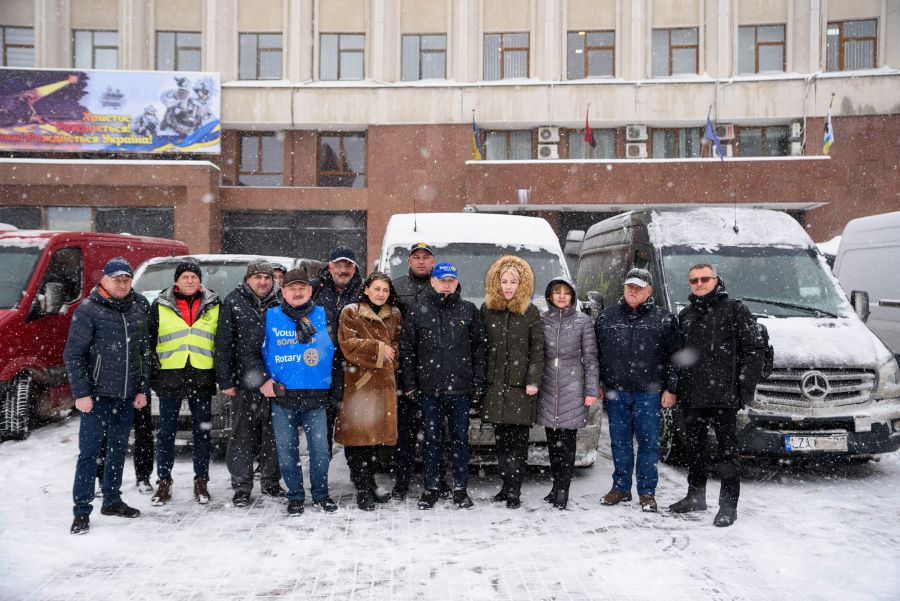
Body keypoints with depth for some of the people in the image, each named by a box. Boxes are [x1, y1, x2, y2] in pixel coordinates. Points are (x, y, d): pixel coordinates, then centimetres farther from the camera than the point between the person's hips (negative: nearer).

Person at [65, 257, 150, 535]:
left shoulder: (138, 309, 8)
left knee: (119, 449, 16)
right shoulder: (88, 310, -8)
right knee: (89, 452, -4)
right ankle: (82, 512, 2)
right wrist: (81, 393, -13)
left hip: (127, 395, 6)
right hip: (98, 394, -5)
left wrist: (143, 389, 10)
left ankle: (112, 500, 29)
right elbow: (73, 354, -8)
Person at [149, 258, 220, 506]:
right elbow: (149, 341, 7)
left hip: (202, 378, 1)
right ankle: (163, 483, 11)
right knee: (166, 432, 3)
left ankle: (201, 482, 15)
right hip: (170, 377, -1)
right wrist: (153, 373, -1)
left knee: (202, 431, 6)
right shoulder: (160, 306, 5)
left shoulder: (213, 306, 8)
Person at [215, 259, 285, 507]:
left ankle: (271, 481, 23)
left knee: (273, 434, 10)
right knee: (243, 435, 1)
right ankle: (241, 487, 10)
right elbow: (223, 344, -2)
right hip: (244, 380, -2)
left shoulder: (279, 303, 8)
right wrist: (225, 381, -7)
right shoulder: (233, 302, 1)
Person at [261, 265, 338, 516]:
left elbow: (335, 350, 10)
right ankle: (295, 497, 20)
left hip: (316, 396, 0)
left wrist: (333, 387, 2)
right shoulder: (270, 317, 6)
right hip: (282, 395, 0)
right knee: (286, 449, 5)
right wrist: (263, 380, 0)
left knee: (320, 448, 0)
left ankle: (320, 495, 18)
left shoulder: (323, 316, 6)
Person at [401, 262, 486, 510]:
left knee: (460, 438, 6)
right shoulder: (417, 312, 6)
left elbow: (479, 347, 7)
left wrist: (478, 382, 1)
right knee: (432, 439, 6)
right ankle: (431, 488, 15)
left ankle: (460, 489, 14)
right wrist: (409, 384, 1)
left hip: (461, 388, 0)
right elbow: (406, 350, 6)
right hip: (429, 388, 0)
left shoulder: (469, 311, 7)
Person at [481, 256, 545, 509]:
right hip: (495, 385, 3)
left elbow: (537, 349, 0)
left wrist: (533, 381, -8)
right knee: (502, 438, 7)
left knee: (518, 439, -3)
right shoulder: (487, 310, 8)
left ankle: (514, 490, 1)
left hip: (520, 385, -3)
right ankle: (508, 484, 16)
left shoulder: (531, 313, 2)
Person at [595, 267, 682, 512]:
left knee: (649, 442, 1)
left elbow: (674, 356, 1)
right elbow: (595, 353, 13)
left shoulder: (663, 318, 2)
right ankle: (621, 487, 20)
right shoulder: (607, 316, 10)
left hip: (649, 393, -2)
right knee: (620, 442, 9)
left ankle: (647, 492, 10)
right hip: (616, 391, 3)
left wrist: (671, 388, -4)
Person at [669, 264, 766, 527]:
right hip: (692, 396, 6)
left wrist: (745, 387, -13)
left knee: (727, 450, -1)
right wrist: (678, 388, 12)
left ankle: (728, 505, 4)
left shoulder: (734, 310, -2)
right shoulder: (685, 315, 16)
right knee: (694, 447, 15)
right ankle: (695, 495, 28)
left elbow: (754, 348, -6)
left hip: (724, 395, -6)